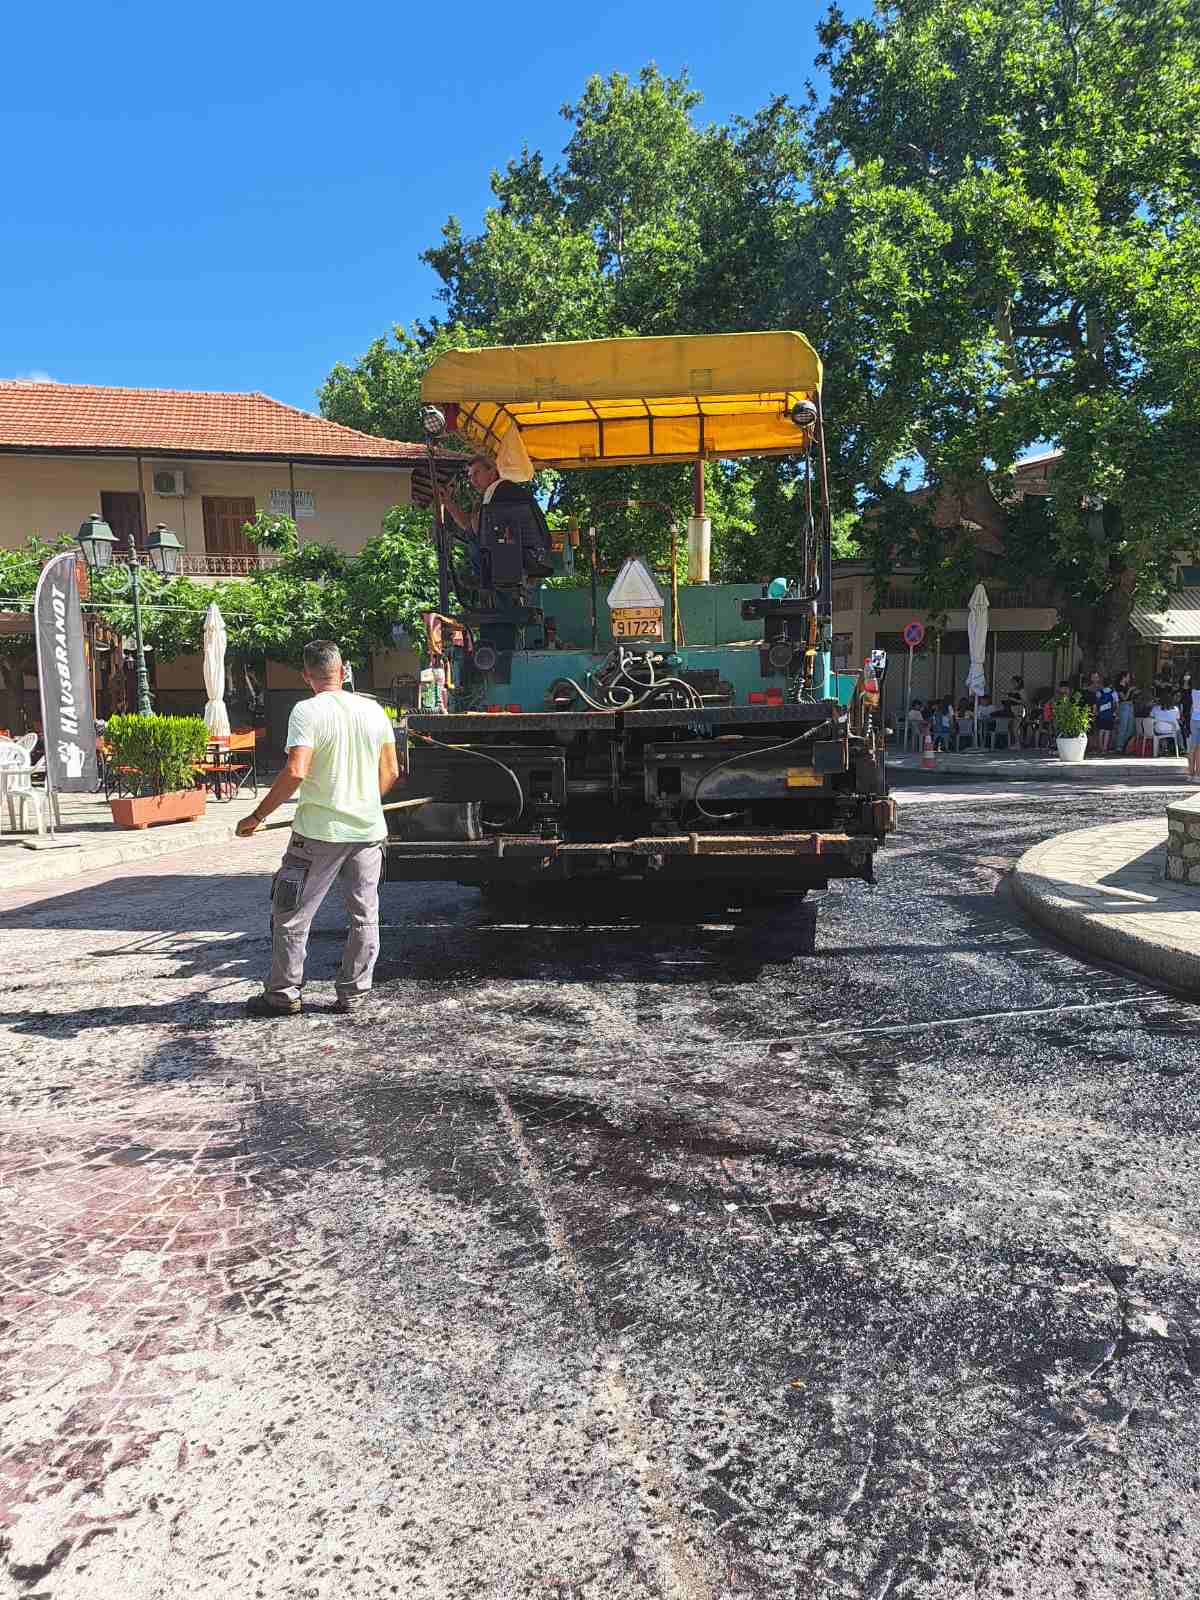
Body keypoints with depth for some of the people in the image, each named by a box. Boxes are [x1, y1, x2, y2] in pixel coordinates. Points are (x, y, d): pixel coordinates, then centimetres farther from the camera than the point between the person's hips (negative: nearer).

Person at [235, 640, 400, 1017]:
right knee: (364, 916, 13)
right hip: (368, 830, 5)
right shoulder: (374, 710, 4)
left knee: (291, 915, 10)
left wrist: (258, 816, -12)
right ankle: (352, 994, 20)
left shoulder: (307, 711, -11)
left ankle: (283, 994, 18)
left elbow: (295, 772, -21)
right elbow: (391, 772, 9)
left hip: (319, 831, -4)